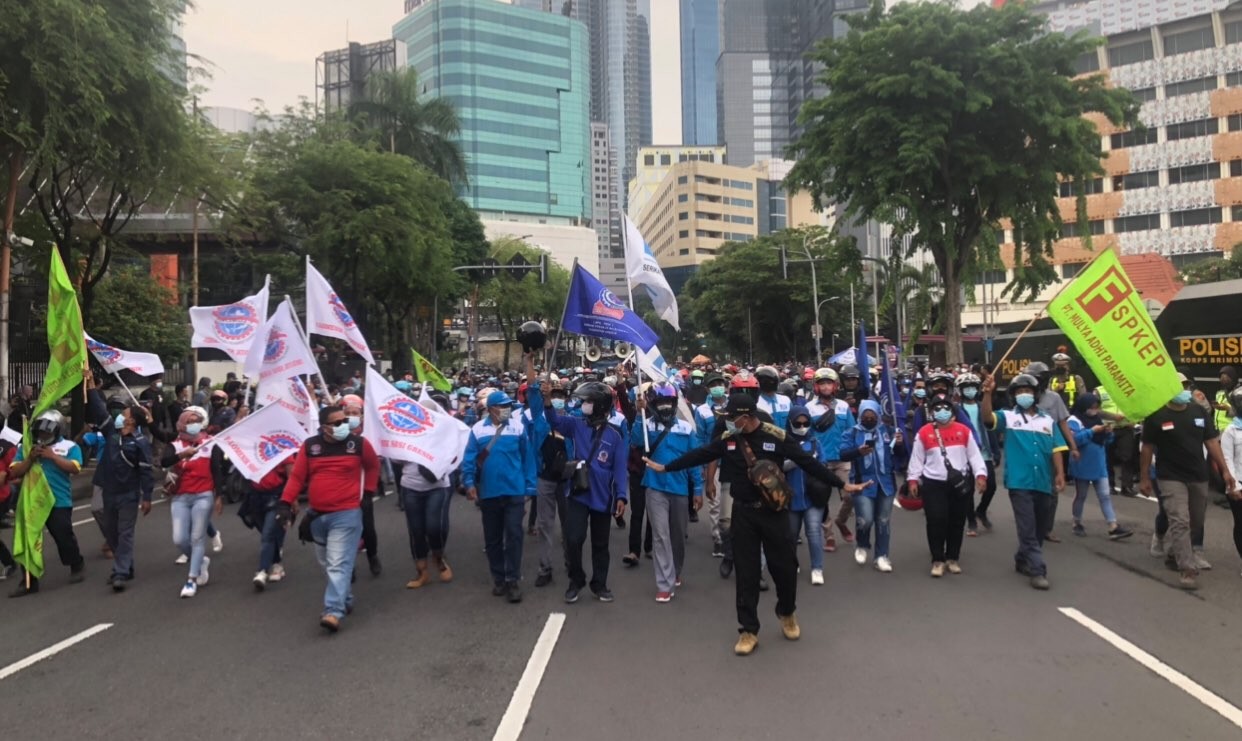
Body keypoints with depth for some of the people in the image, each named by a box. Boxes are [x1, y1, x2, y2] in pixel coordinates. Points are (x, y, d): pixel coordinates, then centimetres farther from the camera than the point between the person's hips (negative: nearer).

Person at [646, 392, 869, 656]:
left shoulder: (776, 437, -12)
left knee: (784, 565, 7)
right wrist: (665, 467, 9)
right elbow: (699, 455, 5)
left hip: (773, 511, -2)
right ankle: (748, 630, 18)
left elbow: (808, 462, -9)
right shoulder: (727, 439, -3)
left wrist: (841, 484, -9)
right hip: (743, 512, 2)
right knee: (746, 571, 6)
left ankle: (787, 613, 37)